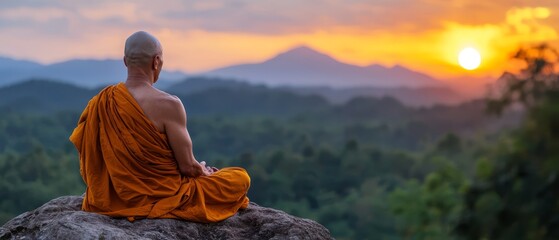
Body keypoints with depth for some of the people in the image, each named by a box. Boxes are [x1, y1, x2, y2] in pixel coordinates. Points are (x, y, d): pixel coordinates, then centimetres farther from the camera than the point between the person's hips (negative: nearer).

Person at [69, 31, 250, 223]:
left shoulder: (101, 101, -4)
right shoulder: (167, 104, -23)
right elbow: (188, 167, -18)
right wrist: (205, 172, 6)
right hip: (162, 198, -7)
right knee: (240, 178, 6)